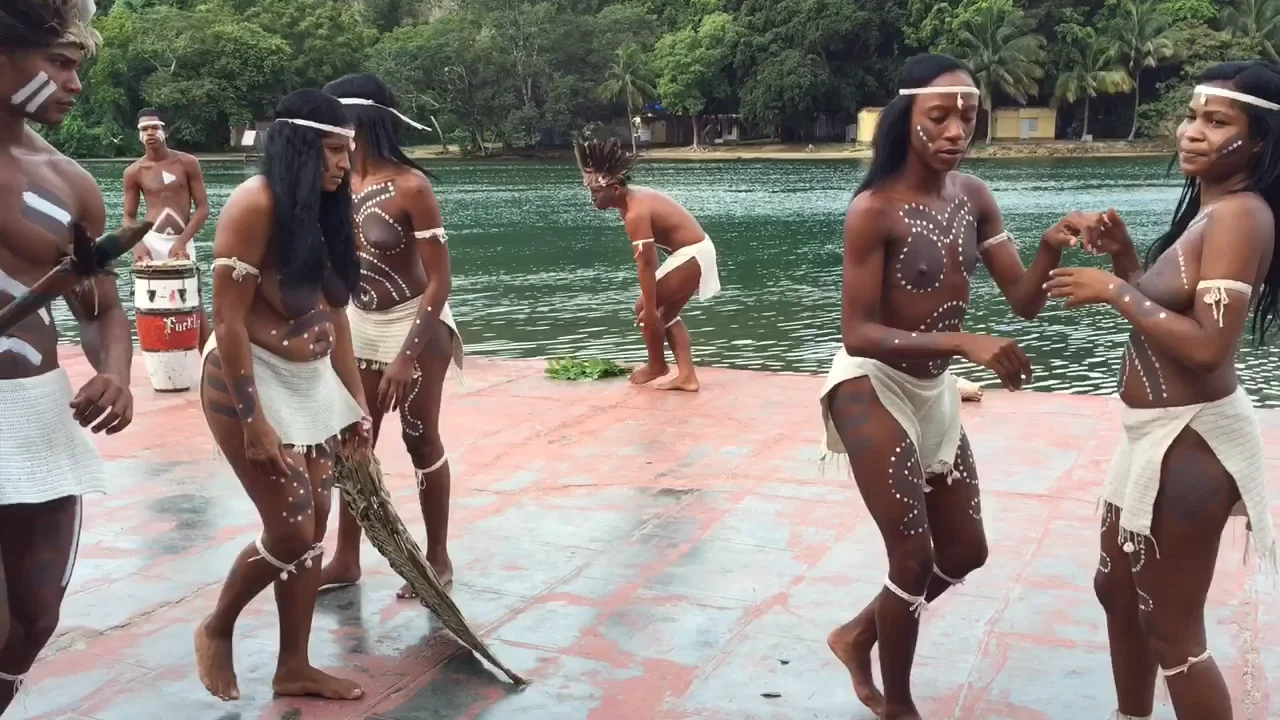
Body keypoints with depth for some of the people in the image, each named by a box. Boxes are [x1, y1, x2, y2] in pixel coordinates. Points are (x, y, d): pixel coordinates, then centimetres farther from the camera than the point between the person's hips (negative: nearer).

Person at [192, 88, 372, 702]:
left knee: (313, 527, 9)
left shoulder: (321, 208, 7)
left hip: (312, 383, 8)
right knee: (291, 532, -5)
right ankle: (217, 630, 23)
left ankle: (294, 667, 22)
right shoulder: (256, 203, -18)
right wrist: (253, 420, -22)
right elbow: (228, 322, -20)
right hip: (251, 382, -8)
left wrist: (355, 399, 11)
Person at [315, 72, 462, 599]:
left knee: (421, 440, 4)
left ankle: (438, 559, 19)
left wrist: (408, 356, -23)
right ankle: (346, 559, 22)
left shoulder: (410, 186, -20)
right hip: (360, 325, 6)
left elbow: (440, 280, -20)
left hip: (415, 323, -6)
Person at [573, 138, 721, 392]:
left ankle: (656, 365, 17)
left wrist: (650, 309, -22)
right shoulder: (632, 197, 4)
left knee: (644, 308, -1)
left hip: (691, 255, -10)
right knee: (668, 313, 16)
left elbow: (645, 264, -26)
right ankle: (687, 376, 14)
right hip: (695, 251, 10)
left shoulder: (635, 212, -26)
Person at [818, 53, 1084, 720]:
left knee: (965, 553, 16)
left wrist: (1051, 251, -22)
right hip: (873, 387, -7)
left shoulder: (974, 197, -1)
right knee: (915, 558, -3)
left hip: (935, 390, 8)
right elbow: (858, 334, -24)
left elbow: (1023, 300, -1)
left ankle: (857, 635, 36)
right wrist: (964, 343, -34)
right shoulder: (874, 208, -21)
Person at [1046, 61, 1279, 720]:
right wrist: (1122, 255, 2)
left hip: (1191, 440, -10)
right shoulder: (1206, 209, 11)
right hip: (1158, 433, 10)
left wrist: (1112, 291, -19)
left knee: (1172, 630, 2)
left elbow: (1207, 346, -27)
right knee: (1117, 590, 24)